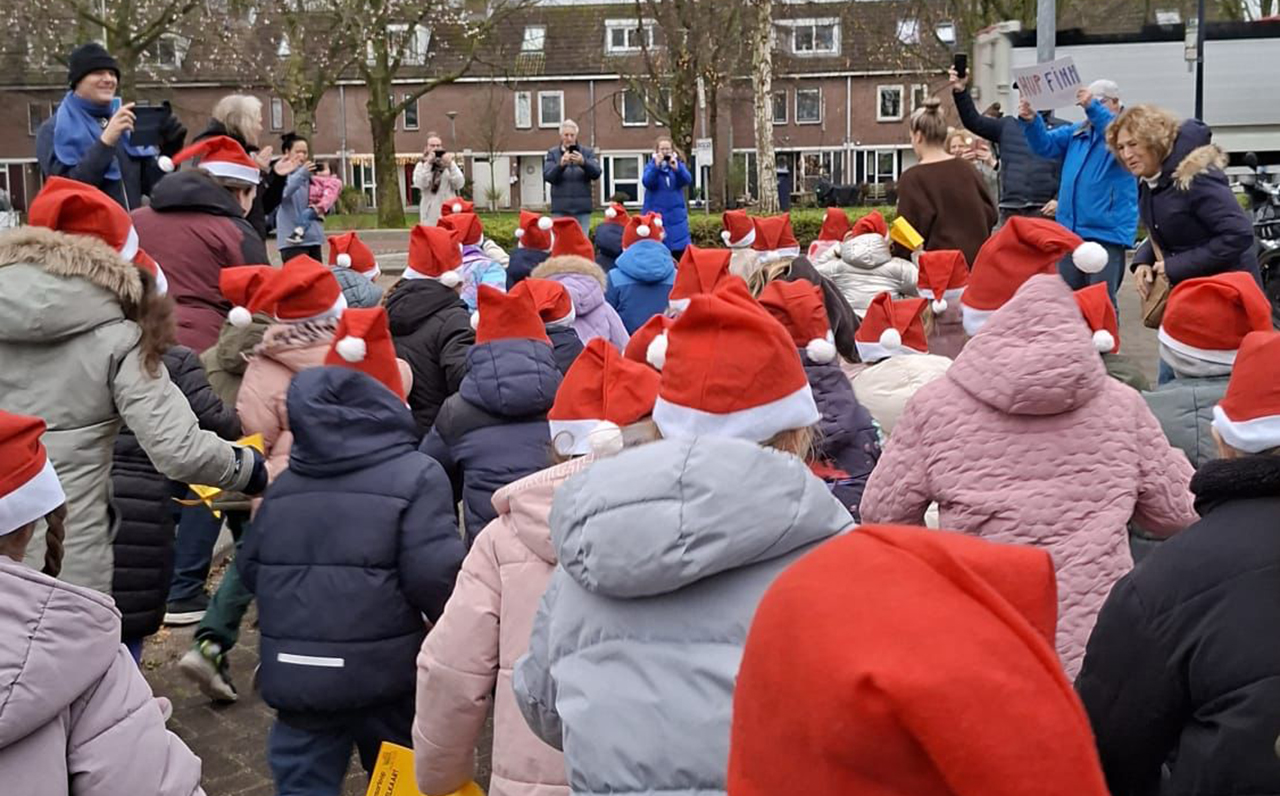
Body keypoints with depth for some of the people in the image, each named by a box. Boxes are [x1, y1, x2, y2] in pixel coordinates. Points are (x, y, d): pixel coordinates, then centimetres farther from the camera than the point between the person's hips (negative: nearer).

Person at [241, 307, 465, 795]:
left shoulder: (285, 482, 7)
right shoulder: (416, 475, -10)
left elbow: (250, 569, 12)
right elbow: (433, 575, -18)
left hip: (295, 676, 4)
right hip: (384, 675, -3)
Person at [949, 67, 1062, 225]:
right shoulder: (1007, 126, 16)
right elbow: (973, 121, 5)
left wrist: (1060, 200, -11)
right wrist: (960, 91, -9)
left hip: (1044, 210, -4)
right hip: (1010, 210, 4)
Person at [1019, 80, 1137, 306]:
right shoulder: (1076, 133, 19)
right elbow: (1045, 144, 9)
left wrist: (1093, 108, -35)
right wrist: (1030, 121, -11)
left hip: (1107, 234, -7)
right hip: (1070, 231, 7)